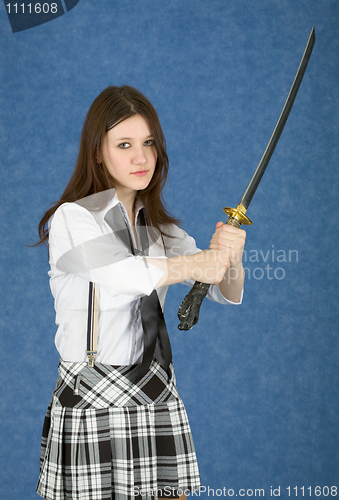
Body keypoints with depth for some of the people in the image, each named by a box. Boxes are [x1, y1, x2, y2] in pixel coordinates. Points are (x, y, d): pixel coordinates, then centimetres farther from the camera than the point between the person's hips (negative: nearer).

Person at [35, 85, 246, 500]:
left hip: (157, 402, 5)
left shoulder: (161, 229, 11)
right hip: (90, 407, -5)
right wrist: (199, 262, -15)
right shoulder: (72, 219, -9)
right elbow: (125, 274, -29)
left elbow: (228, 293, 3)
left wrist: (231, 259, -19)